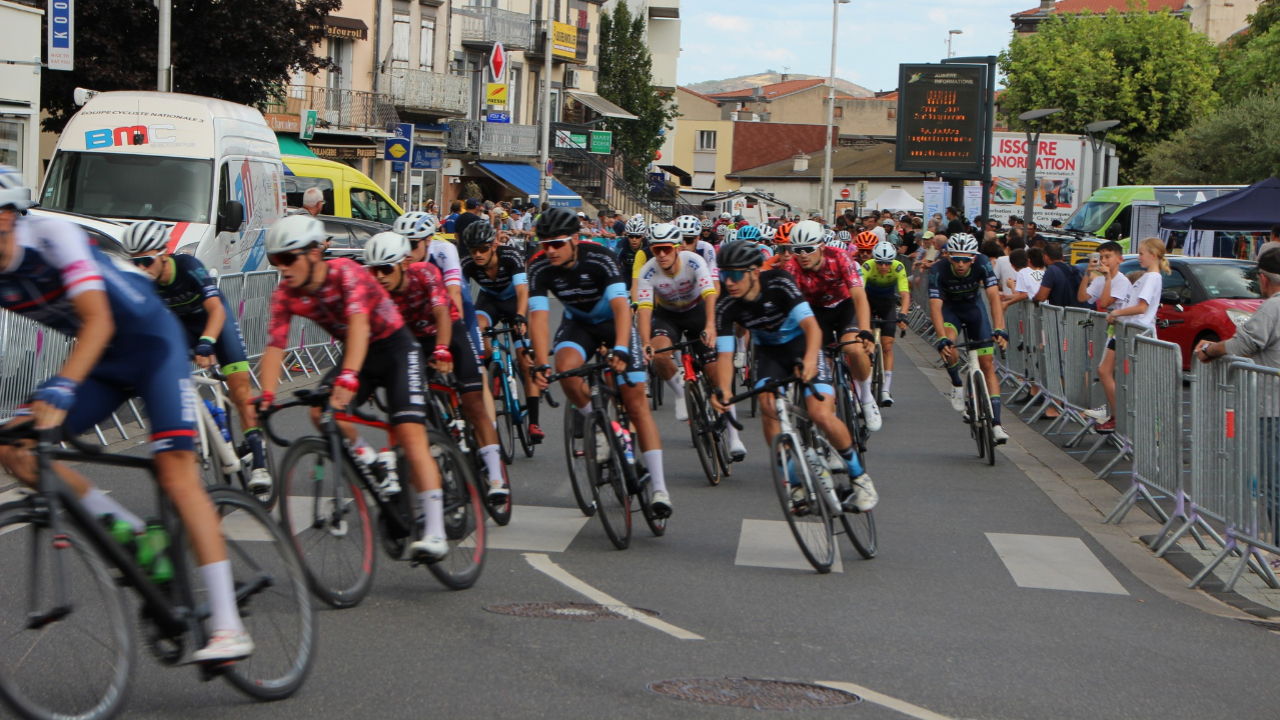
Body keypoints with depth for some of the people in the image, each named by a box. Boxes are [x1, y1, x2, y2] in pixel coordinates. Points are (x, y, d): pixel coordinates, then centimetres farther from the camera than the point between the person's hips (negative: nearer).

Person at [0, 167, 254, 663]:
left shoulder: (54, 236, -25)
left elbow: (98, 320, -34)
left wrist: (60, 389, -47)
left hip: (152, 342, -7)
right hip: (102, 361, 7)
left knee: (176, 470, -20)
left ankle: (228, 629, -21)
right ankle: (134, 536, -3)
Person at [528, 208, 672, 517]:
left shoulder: (600, 259, -30)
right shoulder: (540, 268, -21)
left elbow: (621, 305, -39)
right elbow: (538, 315, -27)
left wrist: (620, 348, -55)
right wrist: (541, 364, -40)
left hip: (614, 321, -2)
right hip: (578, 322, 3)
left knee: (636, 402, -11)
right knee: (565, 367, -33)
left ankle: (659, 488, -12)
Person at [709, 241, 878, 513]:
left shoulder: (779, 283, -29)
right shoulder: (726, 306, -20)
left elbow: (812, 326, -38)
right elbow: (725, 354, -21)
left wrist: (810, 359, -58)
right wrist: (723, 390, -41)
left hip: (801, 342, -3)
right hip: (769, 350, 3)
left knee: (821, 415, -20)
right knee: (769, 411, -23)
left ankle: (860, 477, 1)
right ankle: (793, 484, -10)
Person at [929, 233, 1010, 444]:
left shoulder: (982, 265, -28)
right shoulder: (939, 272, -30)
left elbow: (994, 296, -35)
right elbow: (935, 306, -36)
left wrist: (999, 329, -49)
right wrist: (941, 338, -50)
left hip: (974, 308, 1)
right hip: (950, 309, -1)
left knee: (987, 365, -6)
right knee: (948, 346, -33)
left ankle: (996, 423, -7)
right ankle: (957, 385, -4)